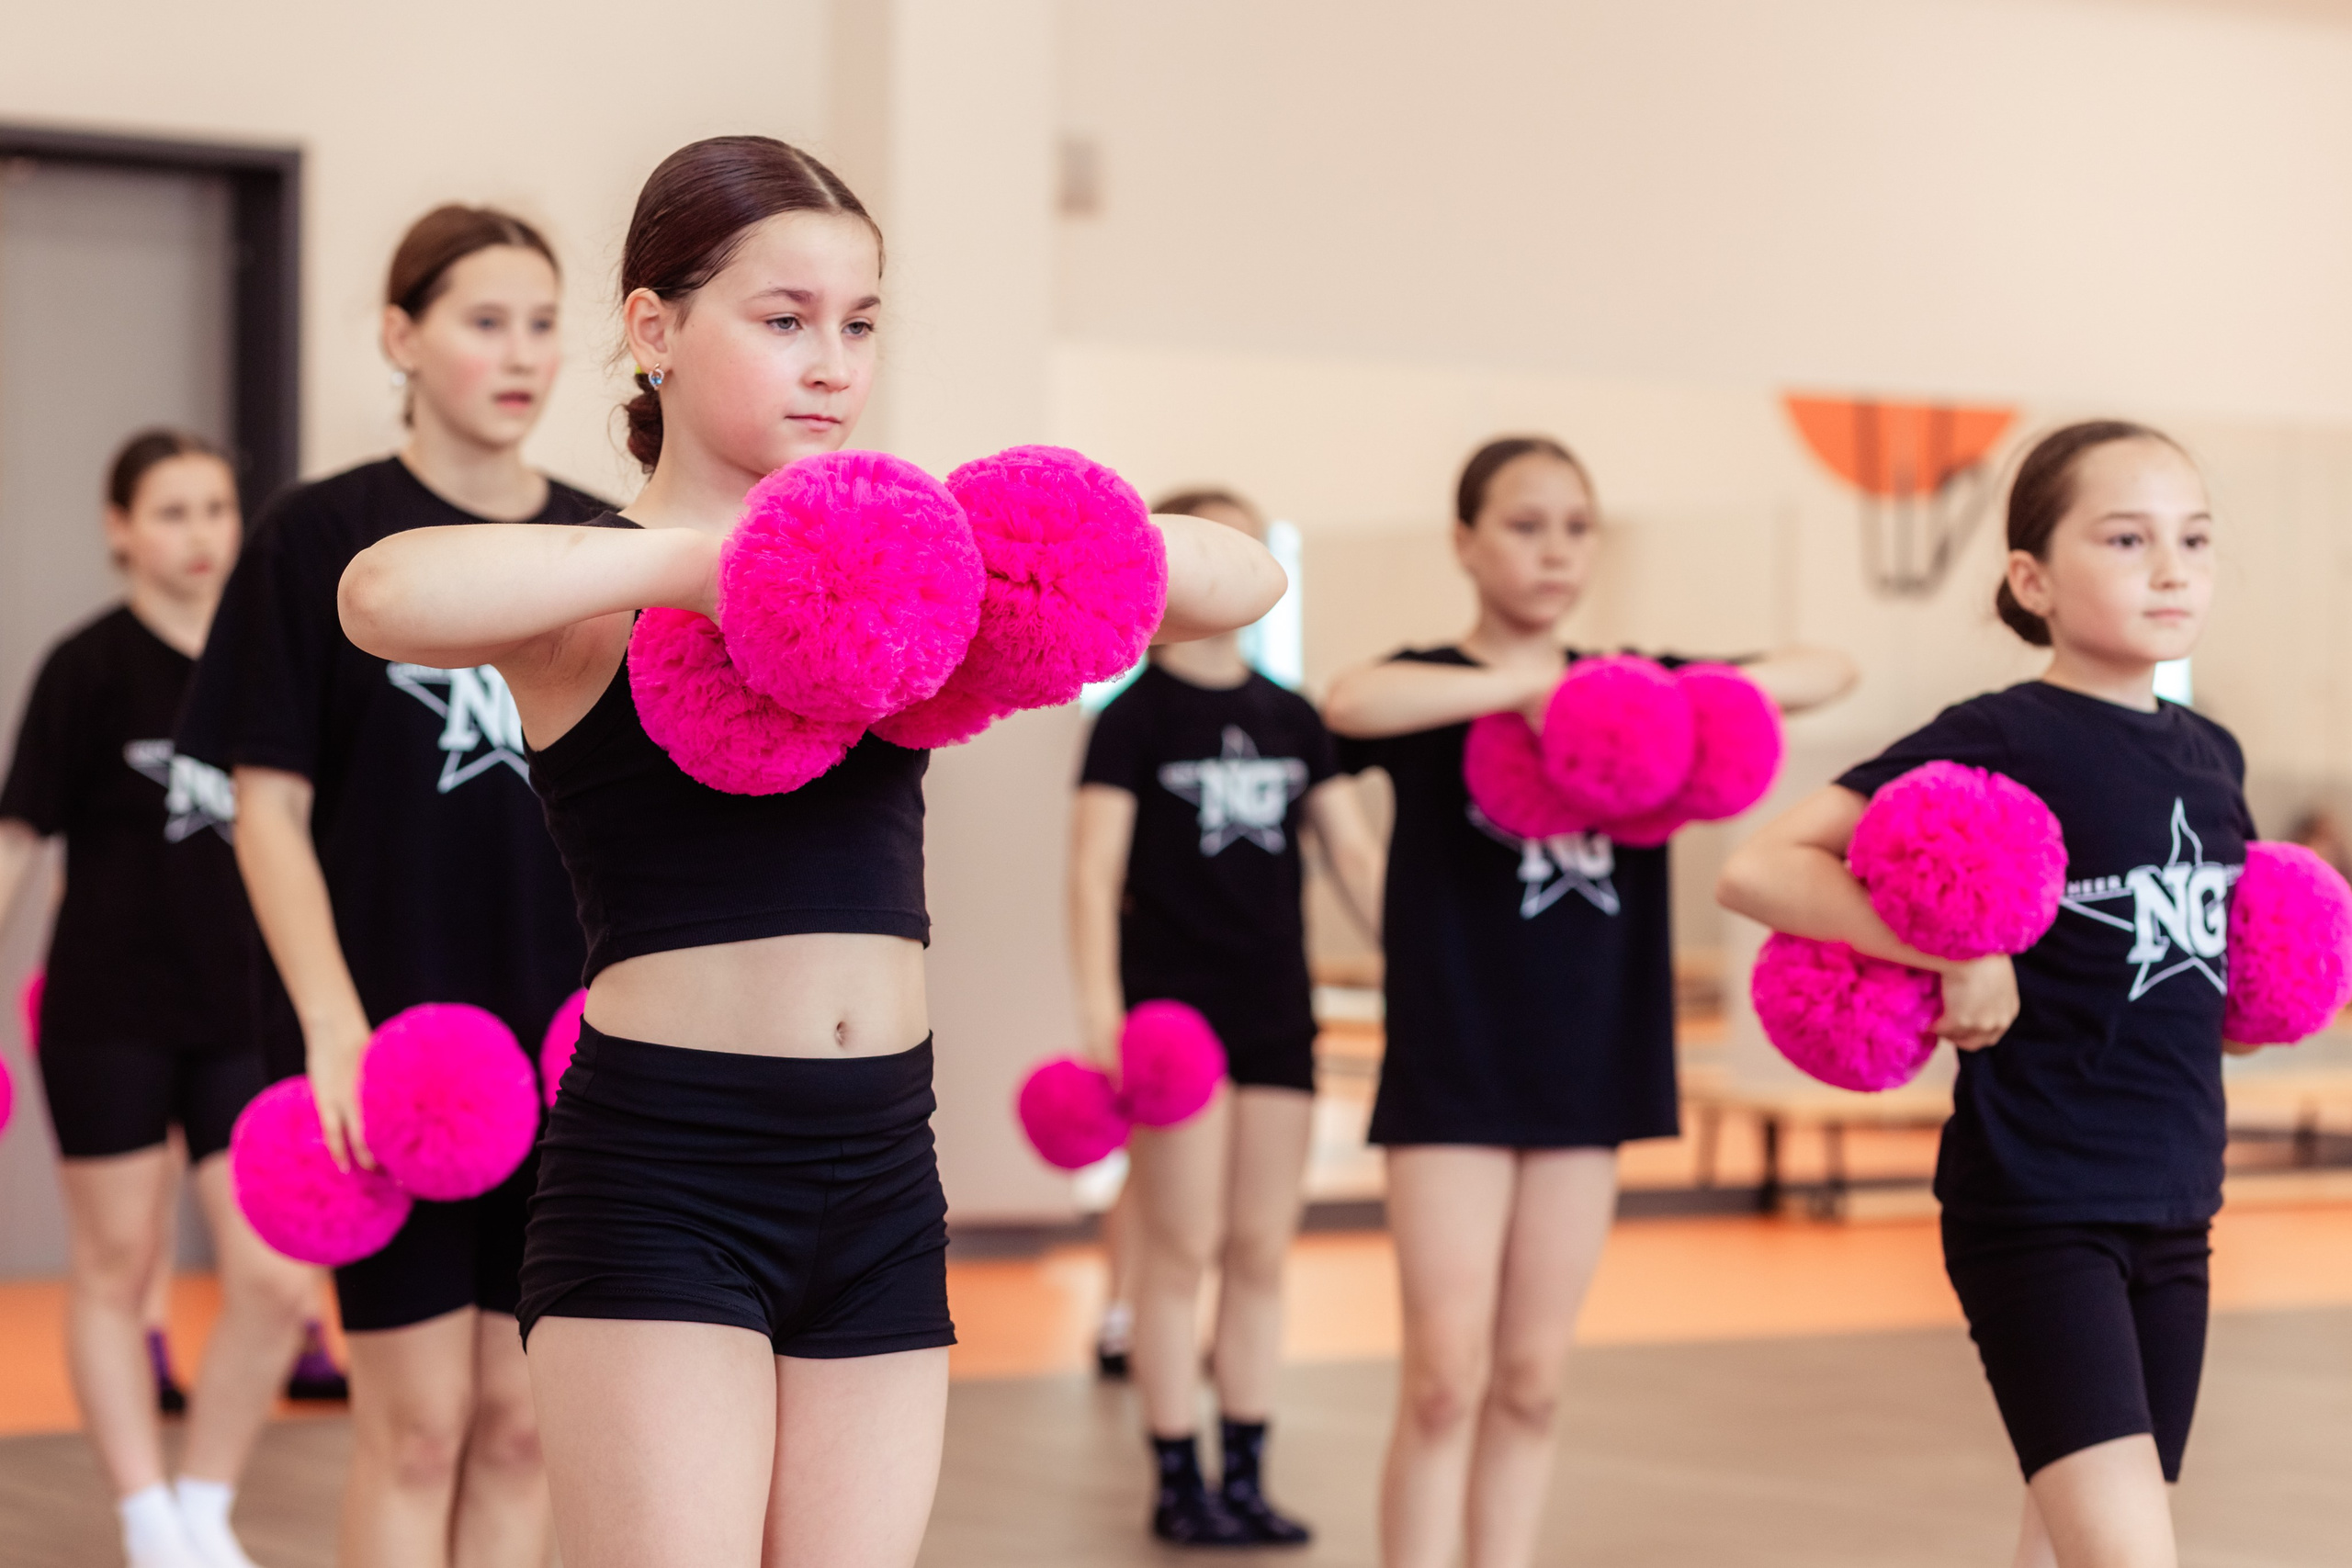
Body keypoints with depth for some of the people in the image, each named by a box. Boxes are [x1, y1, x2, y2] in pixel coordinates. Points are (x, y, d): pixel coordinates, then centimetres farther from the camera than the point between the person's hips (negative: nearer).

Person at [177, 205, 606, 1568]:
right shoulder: (324, 536, -3)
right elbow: (271, 807, -5)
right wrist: (335, 1027, -15)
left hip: (574, 1046, 4)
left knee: (519, 1421, 8)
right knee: (419, 1424, -1)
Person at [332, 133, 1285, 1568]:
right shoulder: (598, 592, -4)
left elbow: (1243, 585, 9)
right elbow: (385, 595, -28)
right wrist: (695, 561, -25)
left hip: (881, 1177, 5)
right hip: (659, 1176, -5)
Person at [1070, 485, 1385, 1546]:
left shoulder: (1291, 720, 10)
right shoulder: (1137, 717, -4)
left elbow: (1358, 859, 9)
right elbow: (1095, 870, -11)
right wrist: (1099, 1008, -22)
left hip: (1276, 1015, 5)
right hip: (1176, 1013, -5)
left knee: (1261, 1253, 7)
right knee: (1182, 1251, -2)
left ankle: (1246, 1478, 14)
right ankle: (1178, 1486, 7)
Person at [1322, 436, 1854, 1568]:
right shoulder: (1435, 687, -3)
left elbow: (1830, 669, 4)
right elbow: (1349, 702, -29)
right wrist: (1523, 687, -31)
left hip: (1587, 1064, 4)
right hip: (1453, 1072, -4)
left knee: (1531, 1381, 9)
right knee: (1445, 1380, -7)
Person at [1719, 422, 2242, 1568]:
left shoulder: (2211, 755, 10)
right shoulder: (1998, 740, -10)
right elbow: (1759, 871, -16)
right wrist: (1951, 955, -22)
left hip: (2173, 1207, 7)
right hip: (2034, 1205, -7)